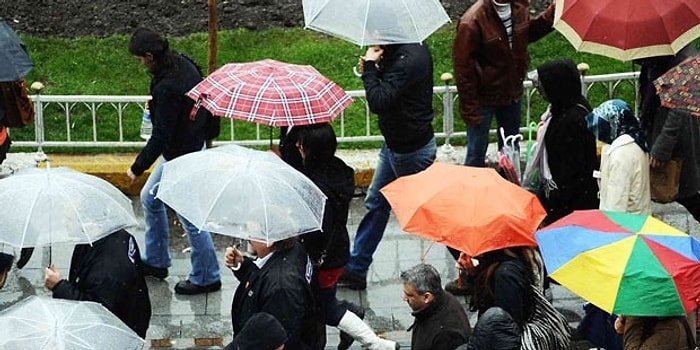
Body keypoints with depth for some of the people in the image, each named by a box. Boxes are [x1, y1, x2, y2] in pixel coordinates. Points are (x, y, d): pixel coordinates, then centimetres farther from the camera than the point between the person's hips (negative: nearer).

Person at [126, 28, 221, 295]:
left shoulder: (167, 88, -30)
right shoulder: (184, 65, -2)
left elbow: (160, 136, -26)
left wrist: (137, 168, -16)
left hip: (182, 157, -11)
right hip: (193, 143, 11)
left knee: (190, 216, 1)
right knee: (150, 198, 22)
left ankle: (206, 278, 14)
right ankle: (156, 261, 34)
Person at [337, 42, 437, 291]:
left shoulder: (408, 59, -28)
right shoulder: (411, 48, 2)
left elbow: (378, 102, -31)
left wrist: (370, 66, -20)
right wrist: (374, 68, -4)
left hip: (411, 151, -11)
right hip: (396, 144, 11)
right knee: (376, 204, 18)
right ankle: (355, 269, 30)